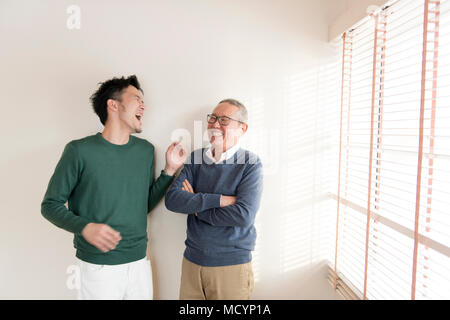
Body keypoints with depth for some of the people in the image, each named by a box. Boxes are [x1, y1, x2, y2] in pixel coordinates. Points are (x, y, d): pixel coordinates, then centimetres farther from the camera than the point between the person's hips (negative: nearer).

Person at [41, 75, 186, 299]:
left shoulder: (146, 150, 3)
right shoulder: (80, 151, -11)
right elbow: (51, 205, -5)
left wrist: (169, 170, -1)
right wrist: (85, 227, -21)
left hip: (139, 262, 5)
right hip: (97, 267, -4)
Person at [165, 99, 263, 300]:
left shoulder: (250, 164, -10)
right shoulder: (196, 158, 3)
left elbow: (244, 215, -21)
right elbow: (172, 199, -9)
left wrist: (195, 205, -11)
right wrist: (219, 200, -20)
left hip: (231, 265, -3)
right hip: (192, 260, 4)